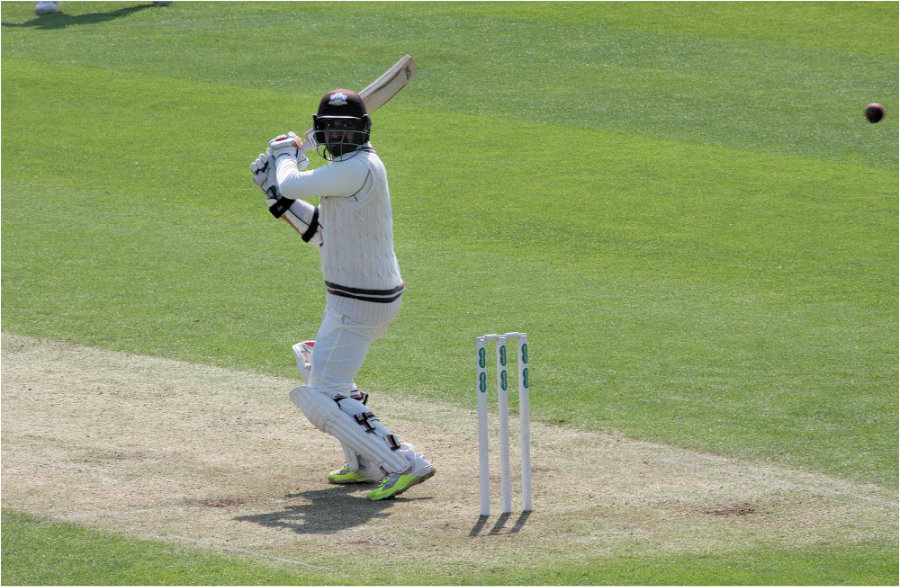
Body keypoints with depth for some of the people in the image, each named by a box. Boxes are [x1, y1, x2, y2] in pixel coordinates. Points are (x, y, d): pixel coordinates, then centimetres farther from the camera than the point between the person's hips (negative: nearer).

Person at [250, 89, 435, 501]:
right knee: (321, 368, 29)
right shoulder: (346, 169, 12)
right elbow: (322, 233, 19)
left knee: (324, 397, -11)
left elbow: (294, 185, -17)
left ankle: (405, 464, -16)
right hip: (376, 296, 11)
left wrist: (287, 155, 5)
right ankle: (365, 465, 30)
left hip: (357, 304, -11)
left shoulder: (359, 168, -21)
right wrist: (279, 198, 13)